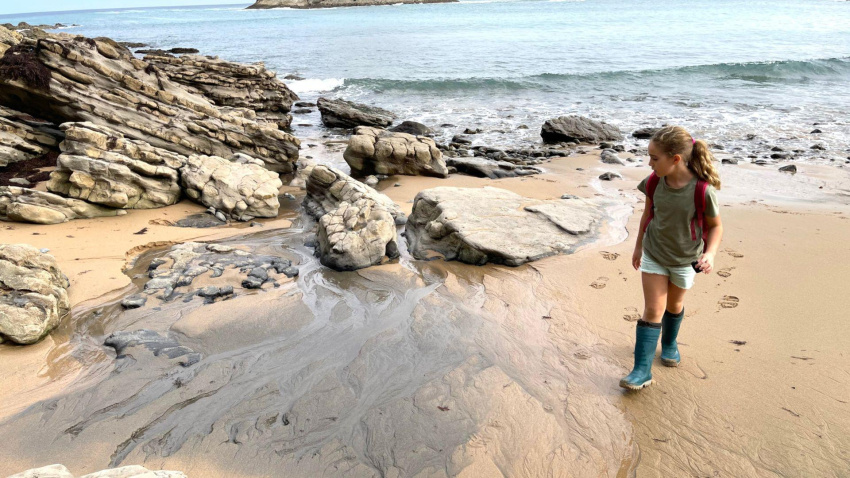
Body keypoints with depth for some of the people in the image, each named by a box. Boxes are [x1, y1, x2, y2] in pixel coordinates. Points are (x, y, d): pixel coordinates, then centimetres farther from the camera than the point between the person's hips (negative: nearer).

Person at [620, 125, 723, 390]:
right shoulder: (654, 182, -15)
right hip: (653, 255, 1)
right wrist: (638, 246, 12)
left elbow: (715, 226, -10)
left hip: (685, 259, -1)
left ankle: (669, 343, 49)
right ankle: (642, 370, 1)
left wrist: (710, 253, -26)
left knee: (674, 304, 21)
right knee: (653, 310, -1)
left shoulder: (703, 190, -25)